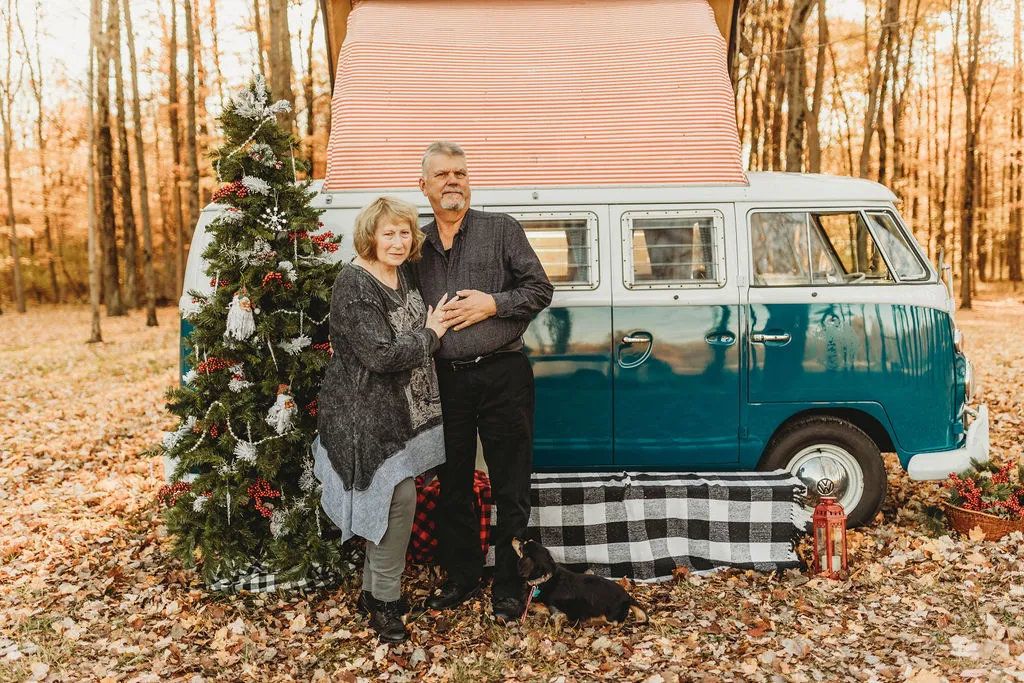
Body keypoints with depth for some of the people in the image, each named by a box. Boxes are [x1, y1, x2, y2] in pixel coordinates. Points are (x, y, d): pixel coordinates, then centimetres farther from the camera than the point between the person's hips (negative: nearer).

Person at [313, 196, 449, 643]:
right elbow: (380, 355, -25)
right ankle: (385, 601, 10)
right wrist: (430, 335, -14)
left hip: (400, 412, 9)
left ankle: (373, 591, 31)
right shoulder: (354, 286, -19)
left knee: (385, 503, 15)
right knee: (399, 497, -8)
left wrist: (431, 330, 7)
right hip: (367, 414, -9)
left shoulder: (400, 274, 9)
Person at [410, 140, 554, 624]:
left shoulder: (502, 229, 2)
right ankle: (461, 577, 30)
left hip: (502, 375, -3)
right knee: (452, 485, 13)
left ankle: (509, 587, 18)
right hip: (446, 379, 4)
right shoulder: (417, 244, 12)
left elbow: (540, 290, -2)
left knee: (510, 488, 3)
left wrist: (492, 304, -13)